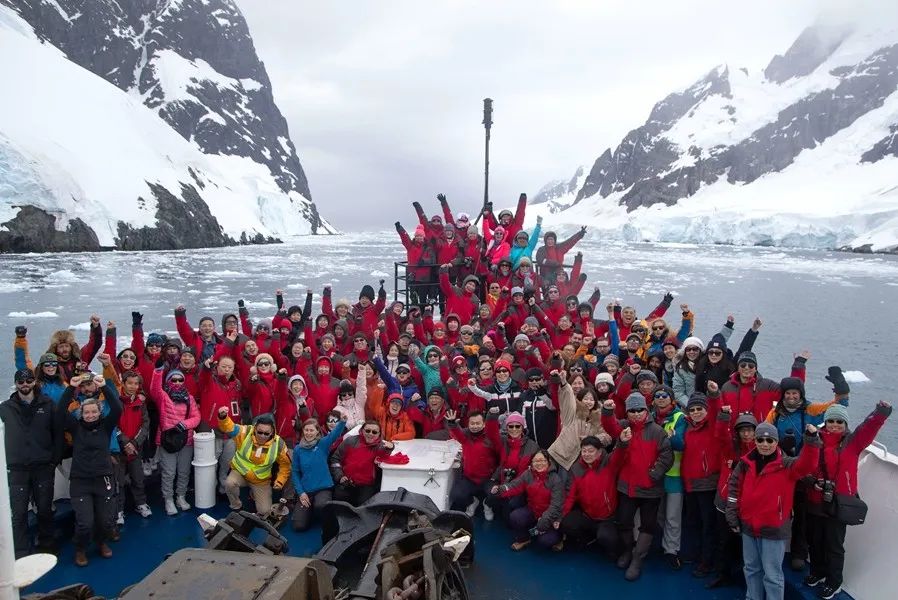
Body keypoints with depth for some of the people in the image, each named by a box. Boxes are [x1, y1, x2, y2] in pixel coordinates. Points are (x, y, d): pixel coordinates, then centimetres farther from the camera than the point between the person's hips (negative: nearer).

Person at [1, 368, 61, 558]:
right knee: (19, 513, 1)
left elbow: (58, 432, 3)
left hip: (43, 467, 0)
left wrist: (55, 459, -2)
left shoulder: (47, 404, 2)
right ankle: (21, 554, 10)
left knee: (45, 509, 9)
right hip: (17, 469, 0)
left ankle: (47, 545, 25)